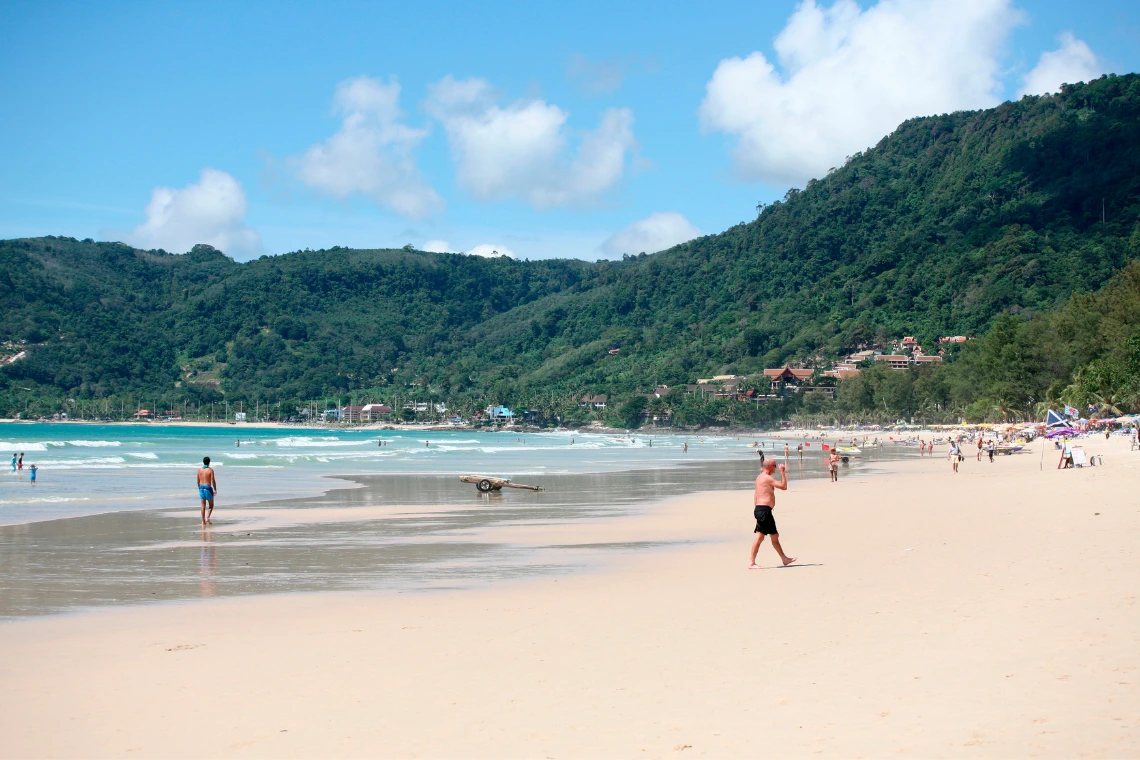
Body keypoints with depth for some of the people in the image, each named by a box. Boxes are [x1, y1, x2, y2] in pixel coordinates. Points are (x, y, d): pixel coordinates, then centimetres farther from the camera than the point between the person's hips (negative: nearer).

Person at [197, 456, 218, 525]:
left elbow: (198, 480, 9)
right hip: (208, 488, -4)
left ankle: (203, 521, 7)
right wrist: (215, 490, -6)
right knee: (211, 505, 10)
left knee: (203, 505, 9)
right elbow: (213, 480, -13)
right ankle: (207, 518, -8)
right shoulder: (210, 470, -10)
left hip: (201, 488, 4)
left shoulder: (199, 469, 3)